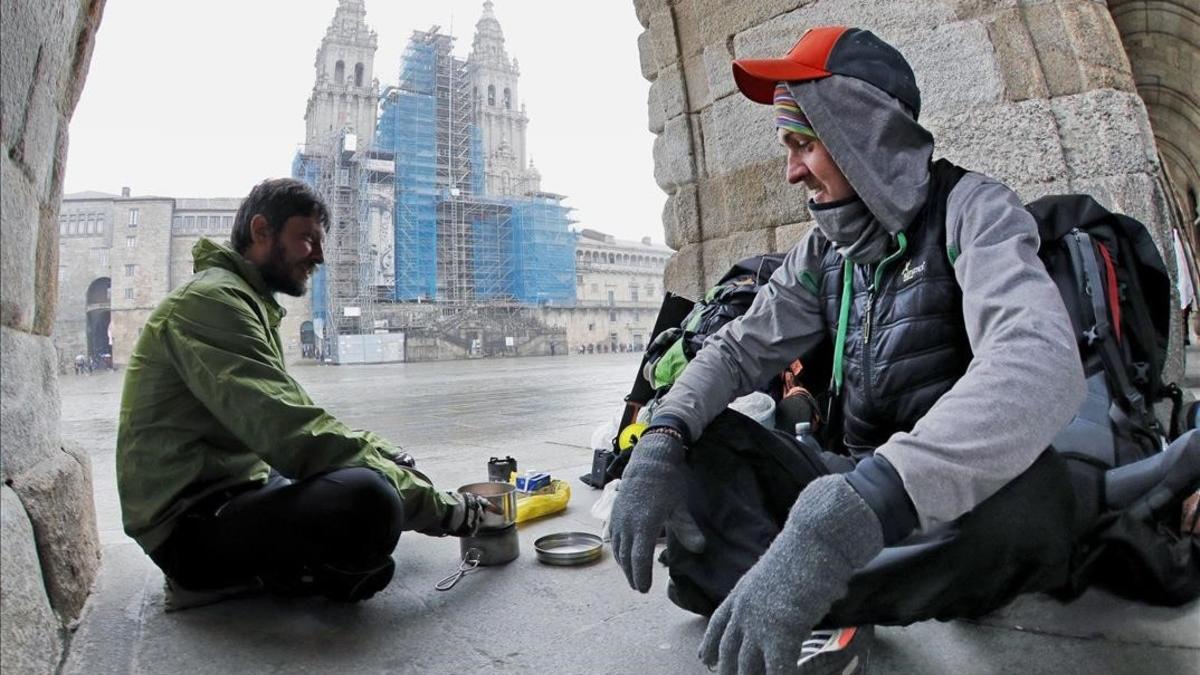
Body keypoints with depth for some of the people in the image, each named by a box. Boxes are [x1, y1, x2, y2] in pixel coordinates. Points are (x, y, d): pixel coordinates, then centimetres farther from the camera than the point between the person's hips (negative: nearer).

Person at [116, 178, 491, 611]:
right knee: (366, 500, -36)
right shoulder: (211, 298, -15)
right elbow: (289, 433, -27)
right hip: (193, 522, -10)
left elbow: (291, 416, 17)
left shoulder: (250, 303, 18)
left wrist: (379, 449, -1)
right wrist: (432, 504, -24)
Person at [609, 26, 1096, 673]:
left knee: (1026, 491, -37)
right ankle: (825, 612, -23)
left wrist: (844, 519, -46)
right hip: (852, 478, 5)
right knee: (686, 443, -7)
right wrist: (661, 441, -20)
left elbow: (1040, 364, -31)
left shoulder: (971, 209, -12)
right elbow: (741, 349, 2)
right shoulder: (824, 250, 5)